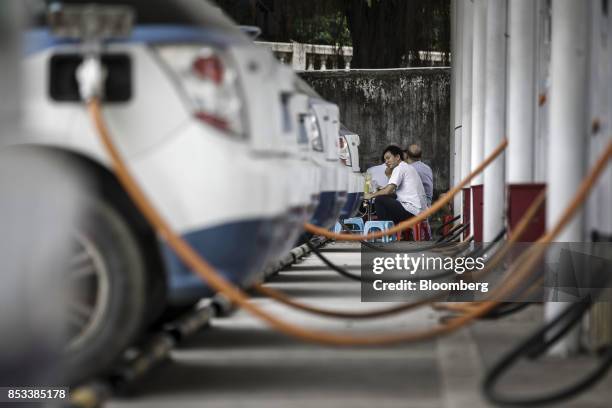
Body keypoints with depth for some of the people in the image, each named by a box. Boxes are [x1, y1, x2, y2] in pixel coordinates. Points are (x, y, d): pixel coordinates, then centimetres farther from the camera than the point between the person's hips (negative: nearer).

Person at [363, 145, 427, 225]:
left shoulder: (399, 168, -6)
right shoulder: (409, 167, 23)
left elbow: (388, 190, -13)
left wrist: (371, 195, 2)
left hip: (411, 211, -10)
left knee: (379, 200, -10)